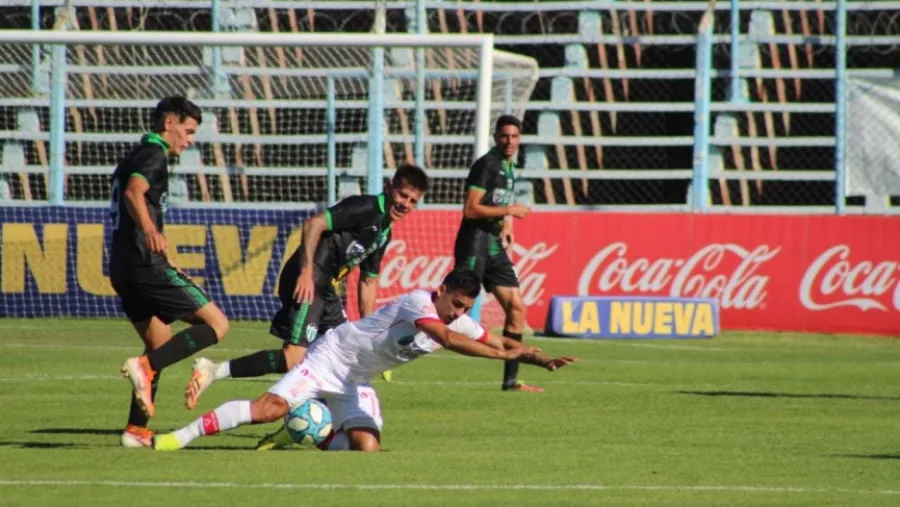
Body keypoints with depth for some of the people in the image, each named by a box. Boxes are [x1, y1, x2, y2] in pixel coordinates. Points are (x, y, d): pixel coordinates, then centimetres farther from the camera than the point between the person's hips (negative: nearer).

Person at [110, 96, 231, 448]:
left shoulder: (136, 157, 25)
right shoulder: (154, 155, -7)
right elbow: (134, 193, -27)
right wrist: (149, 230, -47)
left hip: (123, 267, 10)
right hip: (145, 263, -10)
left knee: (161, 344, 18)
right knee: (216, 324, -8)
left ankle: (136, 431, 12)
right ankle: (144, 367, -24)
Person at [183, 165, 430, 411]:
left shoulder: (384, 233, 19)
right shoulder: (365, 208, -10)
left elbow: (368, 281, 28)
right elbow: (314, 224, -19)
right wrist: (306, 272, -26)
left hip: (324, 287, 10)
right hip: (306, 283, -10)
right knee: (294, 358, -22)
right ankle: (214, 371, -27)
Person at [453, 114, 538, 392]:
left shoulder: (509, 168, 17)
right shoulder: (486, 165, -11)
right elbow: (470, 209, -18)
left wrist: (507, 224, 11)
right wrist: (509, 211, -15)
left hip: (496, 247, 9)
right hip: (474, 246, -9)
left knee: (517, 308, 6)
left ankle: (511, 379, 11)